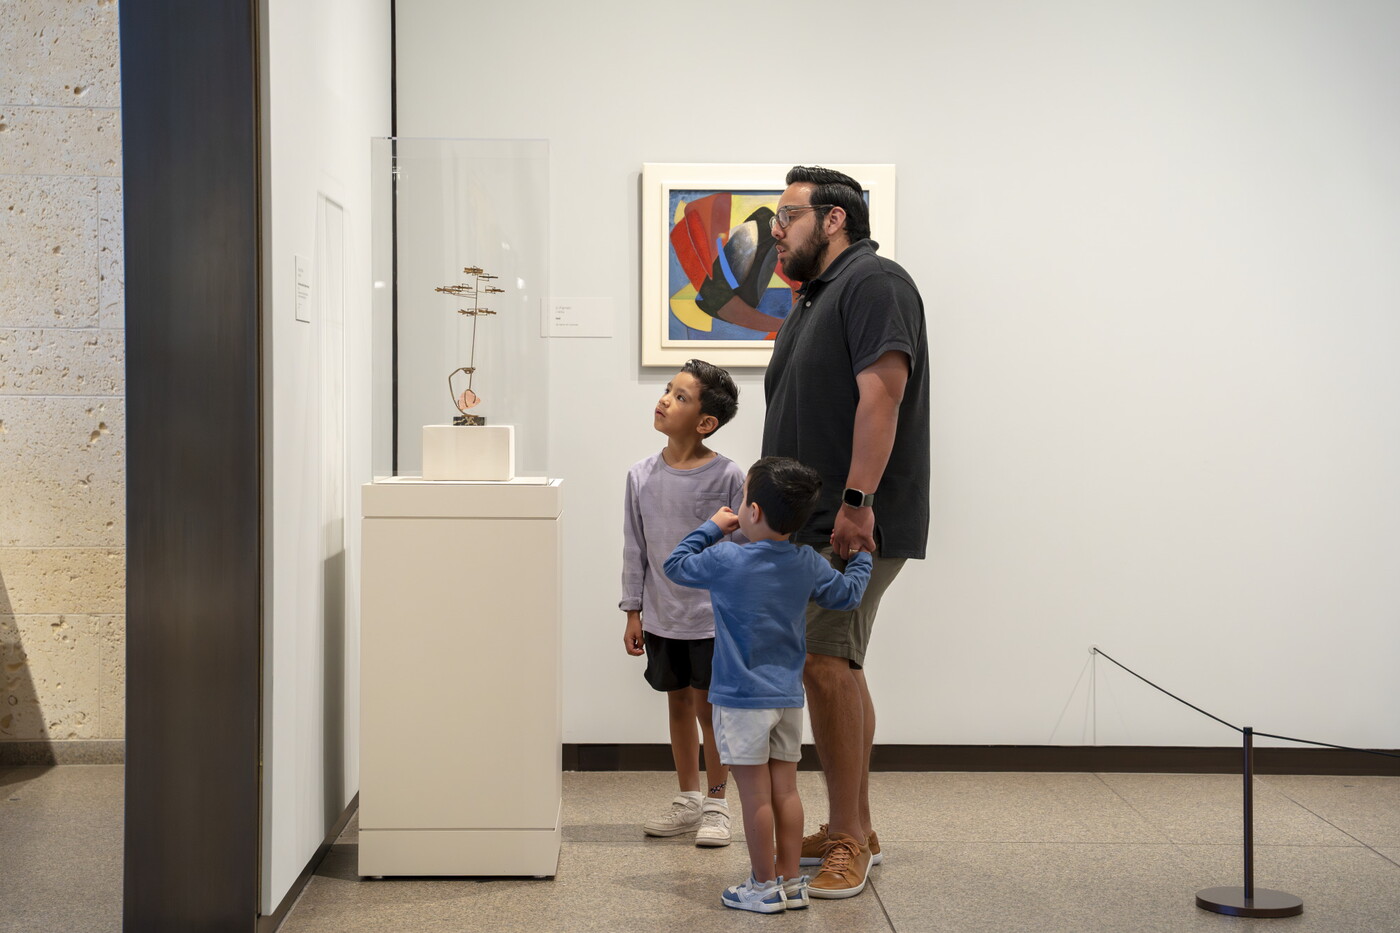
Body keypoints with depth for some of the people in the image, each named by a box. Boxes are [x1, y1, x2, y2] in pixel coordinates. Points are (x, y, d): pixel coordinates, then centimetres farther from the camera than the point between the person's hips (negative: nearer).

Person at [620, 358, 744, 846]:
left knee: (709, 706, 3)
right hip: (661, 617, 4)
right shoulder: (642, 476, 1)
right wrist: (633, 611, 5)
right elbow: (635, 548, 6)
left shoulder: (726, 476, -11)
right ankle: (688, 800, 27)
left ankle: (716, 803, 18)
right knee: (679, 704, 14)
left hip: (712, 617, -4)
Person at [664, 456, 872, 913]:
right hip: (788, 696, 5)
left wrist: (711, 528, 10)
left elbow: (676, 564, 0)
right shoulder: (808, 564, -1)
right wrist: (862, 554, 30)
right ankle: (791, 881, 18)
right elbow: (847, 592, 13)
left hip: (743, 699, -5)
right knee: (785, 789, 12)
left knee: (755, 794, 2)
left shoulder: (727, 562, -15)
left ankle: (765, 886, 9)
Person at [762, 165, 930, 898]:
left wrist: (856, 501, -27)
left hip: (856, 525, -10)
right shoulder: (816, 299, 21)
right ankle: (853, 831, 23)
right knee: (835, 666, 13)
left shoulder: (873, 282, -10)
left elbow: (881, 394, -21)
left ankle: (848, 839, -8)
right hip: (814, 526, 10)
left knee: (824, 661, -15)